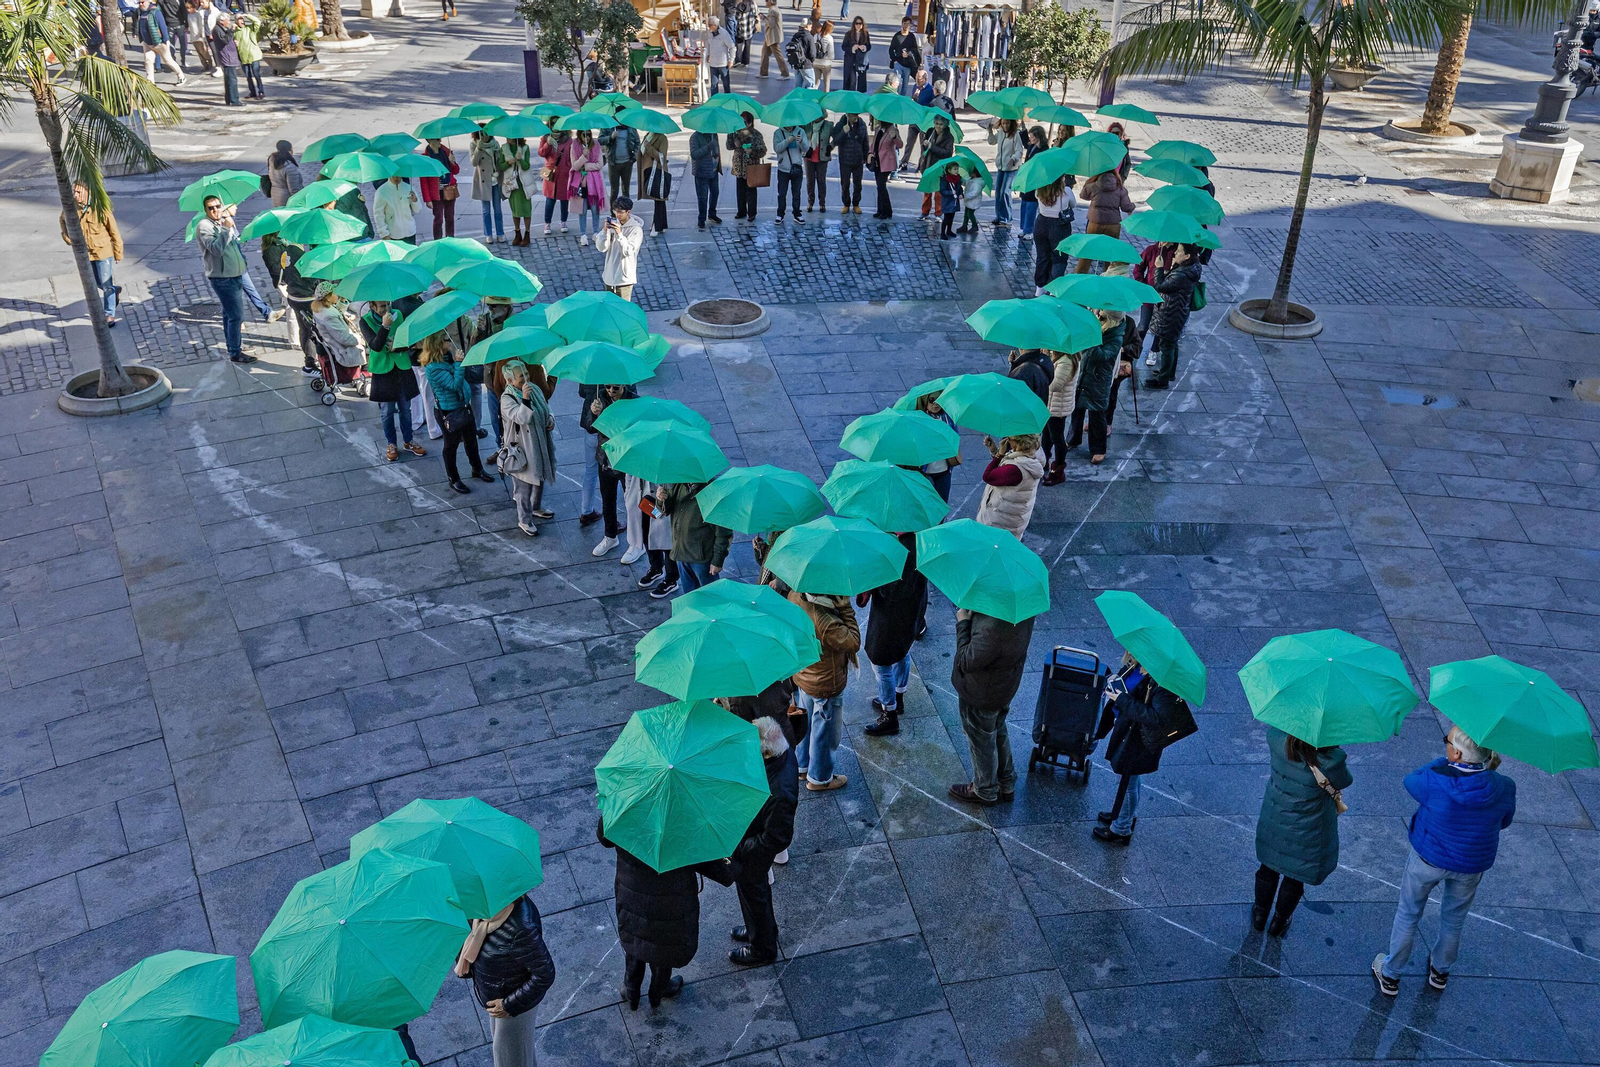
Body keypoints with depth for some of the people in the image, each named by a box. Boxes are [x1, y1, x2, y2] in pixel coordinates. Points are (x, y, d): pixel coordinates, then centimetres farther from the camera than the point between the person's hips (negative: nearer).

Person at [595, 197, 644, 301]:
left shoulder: (636, 229, -11)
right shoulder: (612, 223, 2)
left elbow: (628, 251, -20)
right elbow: (601, 247, -3)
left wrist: (619, 234, -27)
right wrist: (605, 231, -18)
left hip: (625, 277, -5)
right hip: (609, 275, 5)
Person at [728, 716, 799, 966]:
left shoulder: (779, 793, -44)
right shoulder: (782, 751, -20)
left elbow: (775, 840, -31)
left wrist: (737, 848, -21)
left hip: (753, 853, -8)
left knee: (753, 894, 19)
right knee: (757, 889, 32)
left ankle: (762, 949, 46)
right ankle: (762, 929, 59)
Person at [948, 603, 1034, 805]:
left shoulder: (992, 629, -44)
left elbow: (967, 662, -30)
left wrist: (963, 622, -22)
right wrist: (971, 615, -10)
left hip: (981, 695, -8)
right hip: (1004, 688, 8)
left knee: (981, 743, 17)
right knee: (999, 733, 29)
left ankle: (985, 792, 41)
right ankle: (1006, 785, 49)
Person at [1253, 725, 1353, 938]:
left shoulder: (1277, 738, -26)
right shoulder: (1330, 760, -34)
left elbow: (1274, 725, -2)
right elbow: (1344, 781, -13)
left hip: (1274, 821, 3)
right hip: (1306, 830, -3)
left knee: (1269, 866, 27)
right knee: (1295, 876, 23)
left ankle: (1260, 917, 48)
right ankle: (1278, 924, 44)